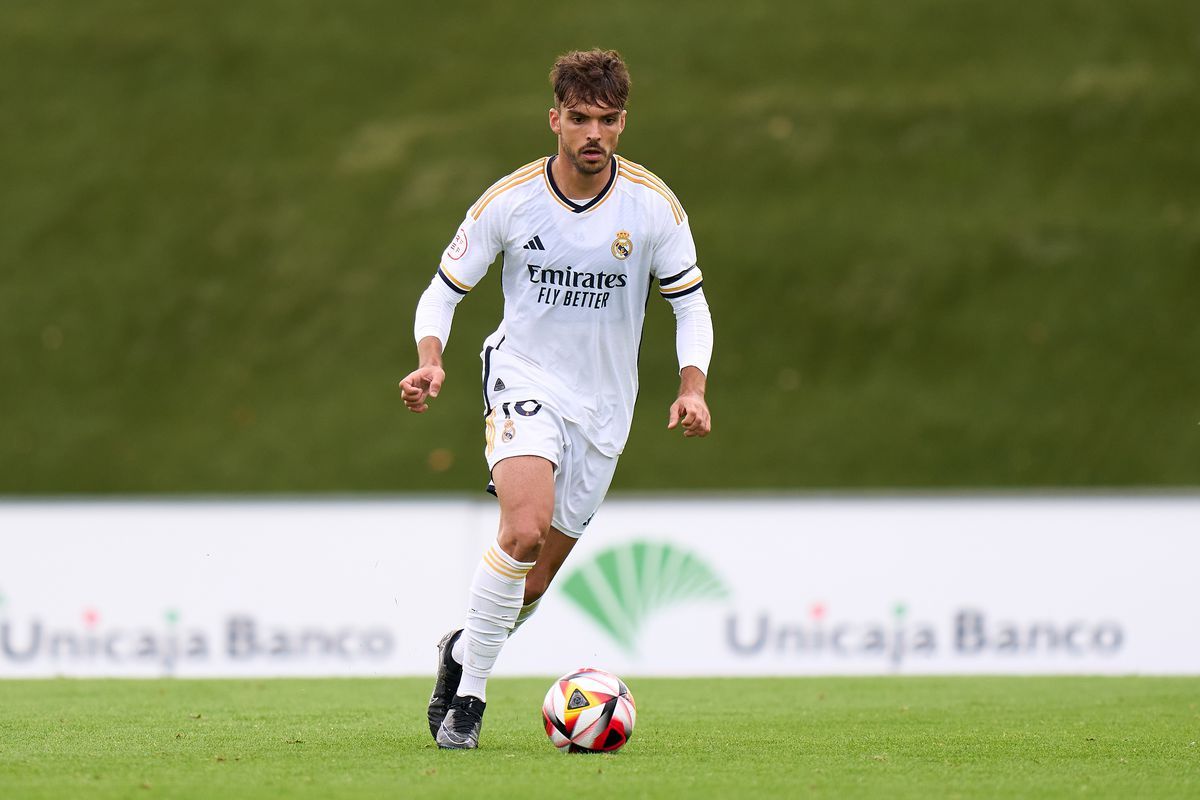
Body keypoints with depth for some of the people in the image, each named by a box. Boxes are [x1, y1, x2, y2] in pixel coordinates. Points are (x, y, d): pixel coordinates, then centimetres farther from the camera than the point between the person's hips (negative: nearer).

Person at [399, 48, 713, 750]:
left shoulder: (653, 205, -7)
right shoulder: (510, 200, -10)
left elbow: (690, 303, 3)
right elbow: (444, 290, 0)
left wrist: (692, 389, -13)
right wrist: (431, 363, -19)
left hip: (604, 407, 3)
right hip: (525, 382, -3)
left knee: (534, 582, 8)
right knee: (526, 528, -29)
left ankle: (463, 651, 40)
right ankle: (469, 694, -15)